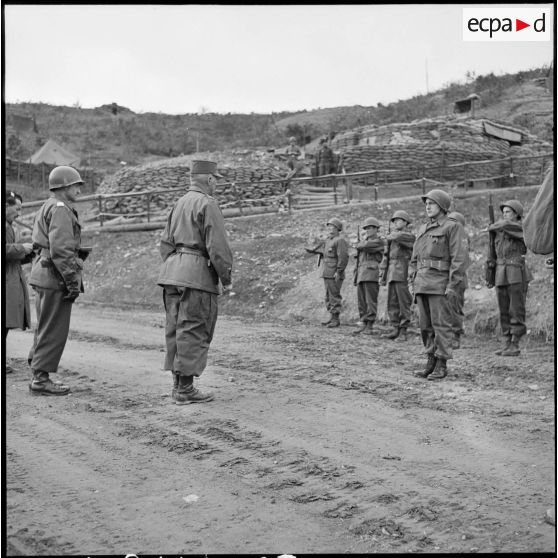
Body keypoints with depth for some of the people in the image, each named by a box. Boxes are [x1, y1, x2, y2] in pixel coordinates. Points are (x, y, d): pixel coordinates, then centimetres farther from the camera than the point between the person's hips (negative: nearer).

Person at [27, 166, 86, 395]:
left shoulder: (47, 207, 19)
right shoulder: (60, 209, -13)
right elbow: (61, 249, -22)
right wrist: (73, 281, -20)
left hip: (44, 276, 11)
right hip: (56, 276, -11)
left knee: (45, 329, 16)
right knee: (54, 331, -5)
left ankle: (38, 375, 22)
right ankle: (41, 379, -1)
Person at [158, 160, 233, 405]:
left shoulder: (179, 203, 17)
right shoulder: (207, 204, -9)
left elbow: (165, 243, 19)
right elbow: (217, 246, -15)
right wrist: (227, 277, -5)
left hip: (172, 272, 9)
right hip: (197, 275, -9)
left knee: (176, 330, 12)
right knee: (193, 333, -4)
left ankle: (178, 384, 19)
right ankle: (185, 389, -1)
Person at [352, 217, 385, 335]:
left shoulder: (379, 242, 2)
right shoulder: (365, 241, 25)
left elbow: (366, 246, -15)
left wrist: (358, 244, 7)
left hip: (371, 273, -7)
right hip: (361, 275, 7)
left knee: (370, 301, -7)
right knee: (361, 302, 4)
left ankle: (370, 326, -6)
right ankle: (363, 324, 9)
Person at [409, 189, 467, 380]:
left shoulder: (452, 227, -3)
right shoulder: (422, 229, 18)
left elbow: (458, 258, -9)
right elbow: (414, 258, 21)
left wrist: (452, 285, -15)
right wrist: (413, 282, 13)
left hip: (439, 282, -7)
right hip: (422, 283, 7)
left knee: (441, 324, -5)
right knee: (425, 325, 8)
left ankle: (442, 365, 0)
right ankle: (431, 362, 16)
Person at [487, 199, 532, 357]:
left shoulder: (522, 228, -4)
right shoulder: (499, 232, 16)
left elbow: (505, 225, -22)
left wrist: (492, 227, -1)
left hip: (517, 275, -6)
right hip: (501, 276, 7)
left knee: (516, 312, -4)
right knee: (504, 312, 7)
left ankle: (515, 345, 0)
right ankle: (507, 343, 13)